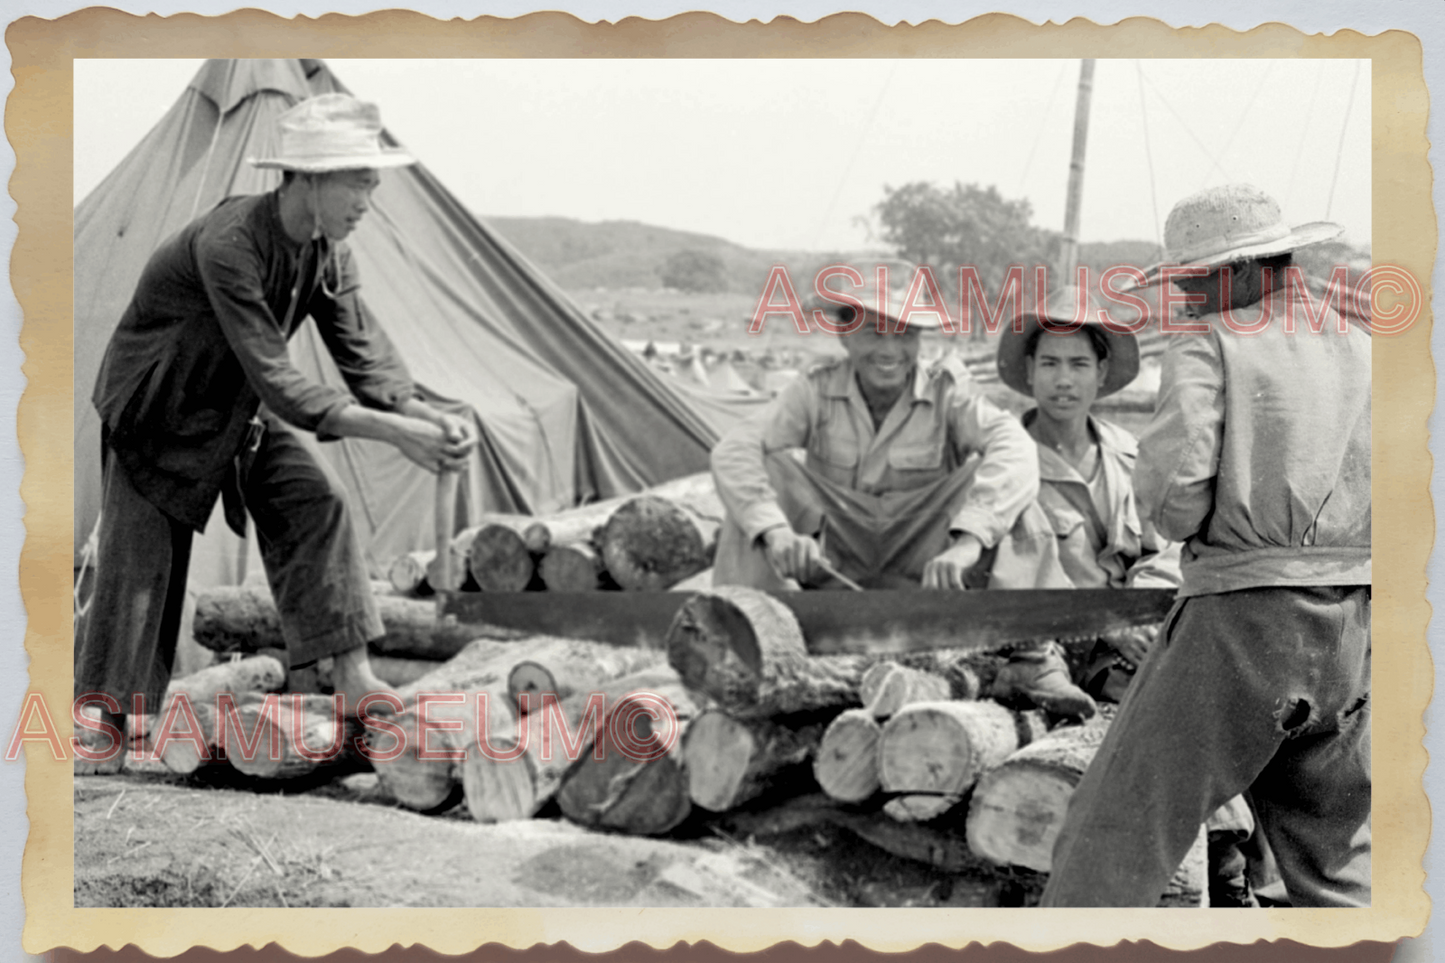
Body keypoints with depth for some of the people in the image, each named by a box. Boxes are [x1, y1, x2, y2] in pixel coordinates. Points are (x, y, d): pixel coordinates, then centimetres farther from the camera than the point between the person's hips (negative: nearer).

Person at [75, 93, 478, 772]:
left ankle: (352, 678, -11)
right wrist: (391, 431, -45)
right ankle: (97, 714, 15)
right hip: (157, 412, -6)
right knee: (139, 557, -3)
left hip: (240, 413, 6)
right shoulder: (226, 245, -37)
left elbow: (364, 355, -13)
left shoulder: (328, 253, -13)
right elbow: (274, 379, -40)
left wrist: (429, 416, -33)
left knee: (316, 504, -13)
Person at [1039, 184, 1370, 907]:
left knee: (1114, 831, 1)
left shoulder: (1209, 346, -2)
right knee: (1333, 857, 18)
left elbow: (1170, 484, -14)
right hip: (1352, 629, 6)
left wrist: (1188, 526, 5)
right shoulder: (1361, 348, 14)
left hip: (1245, 611, -6)